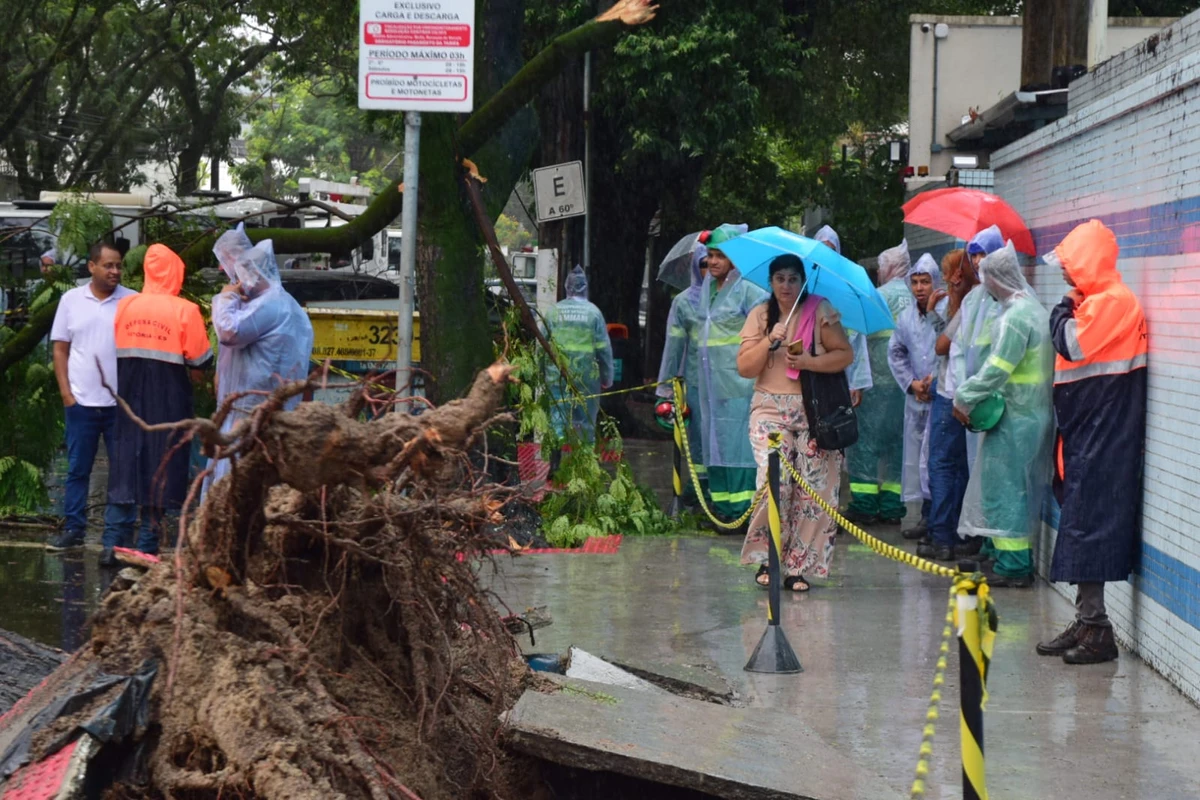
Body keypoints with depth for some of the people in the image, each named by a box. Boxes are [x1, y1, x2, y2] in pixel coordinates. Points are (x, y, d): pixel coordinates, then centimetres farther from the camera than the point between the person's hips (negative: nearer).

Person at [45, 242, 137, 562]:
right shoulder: (71, 300, 4)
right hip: (81, 401, 1)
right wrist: (66, 393, 0)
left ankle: (113, 538, 5)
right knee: (77, 469, 9)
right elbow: (60, 349, 8)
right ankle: (73, 529, 19)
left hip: (122, 402, -1)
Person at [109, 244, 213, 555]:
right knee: (159, 469, 4)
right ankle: (147, 544, 4)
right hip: (168, 400, -3)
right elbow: (198, 364, -8)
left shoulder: (125, 306, 0)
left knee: (127, 460, 10)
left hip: (130, 398, 3)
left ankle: (120, 541, 10)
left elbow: (118, 351, 3)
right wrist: (193, 376, 12)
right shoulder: (185, 311, -10)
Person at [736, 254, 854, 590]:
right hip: (770, 408, 0)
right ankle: (767, 557, 1)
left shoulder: (820, 311, 3)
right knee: (775, 479, -16)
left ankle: (799, 567, 4)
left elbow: (845, 354, -1)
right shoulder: (759, 316, 8)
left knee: (814, 488, -4)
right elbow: (744, 368, 3)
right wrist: (769, 341, -12)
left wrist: (808, 362, -14)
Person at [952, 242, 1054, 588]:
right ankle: (1020, 563, 21)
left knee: (1004, 486, -4)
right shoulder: (1035, 309, 13)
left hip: (1014, 415, -10)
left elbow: (998, 368, -22)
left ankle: (1012, 566, -2)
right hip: (1034, 413, 10)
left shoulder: (1015, 316, -19)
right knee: (1023, 489, 15)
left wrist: (965, 398, -13)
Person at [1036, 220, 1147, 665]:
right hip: (1086, 432, 10)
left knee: (1088, 524, -10)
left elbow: (1073, 345, -22)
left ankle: (1096, 628, -8)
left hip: (1100, 437, -10)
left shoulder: (1111, 302, -14)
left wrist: (1062, 312, -7)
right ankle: (1086, 623, 15)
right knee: (1082, 525, 11)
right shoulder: (1094, 302, 17)